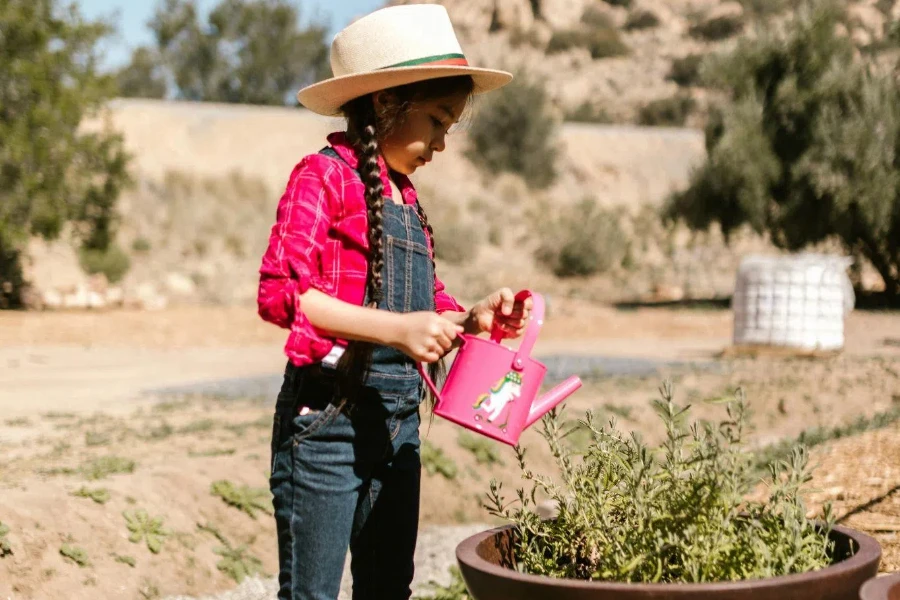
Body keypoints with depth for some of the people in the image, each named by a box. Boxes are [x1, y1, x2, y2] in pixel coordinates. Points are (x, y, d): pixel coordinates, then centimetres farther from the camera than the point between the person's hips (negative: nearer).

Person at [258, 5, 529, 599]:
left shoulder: (407, 198, 16)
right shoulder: (326, 173, -7)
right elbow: (280, 291, -18)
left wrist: (472, 318, 0)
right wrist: (396, 328, -25)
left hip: (398, 425, 8)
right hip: (328, 417, -8)